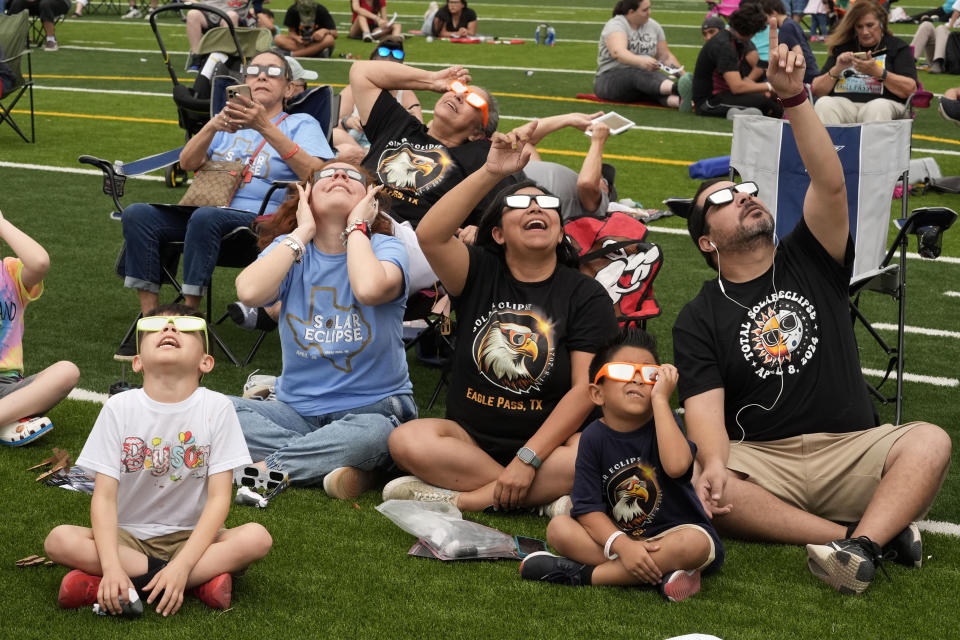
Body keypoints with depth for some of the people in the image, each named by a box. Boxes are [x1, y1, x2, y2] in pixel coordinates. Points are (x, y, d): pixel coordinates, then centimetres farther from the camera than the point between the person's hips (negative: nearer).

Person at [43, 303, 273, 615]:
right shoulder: (119, 408, -6)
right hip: (129, 536, 0)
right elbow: (104, 496, -11)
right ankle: (201, 581, -23)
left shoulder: (217, 408, -7)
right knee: (59, 540, -27)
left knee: (257, 537, -28)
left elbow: (219, 497, -12)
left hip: (190, 537, 0)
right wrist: (111, 566, -28)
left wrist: (182, 566, -25)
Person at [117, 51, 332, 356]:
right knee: (137, 214, -21)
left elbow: (316, 174, -10)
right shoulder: (230, 120, 26)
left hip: (261, 218, -5)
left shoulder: (301, 124, 12)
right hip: (208, 206, 5)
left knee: (205, 217, -37)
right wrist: (213, 126, -8)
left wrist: (265, 128, -17)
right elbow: (187, 163, 11)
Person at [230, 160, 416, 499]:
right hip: (297, 409, 3)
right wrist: (302, 231, -9)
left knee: (372, 433, -39)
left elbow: (369, 289, -31)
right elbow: (249, 292, -19)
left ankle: (264, 467, -20)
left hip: (373, 408, -3)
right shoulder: (291, 248, 4)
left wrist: (356, 227, -13)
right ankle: (332, 463, -24)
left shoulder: (385, 248, -5)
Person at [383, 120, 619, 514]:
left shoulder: (585, 295, 1)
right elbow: (430, 234, -17)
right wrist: (491, 172, -26)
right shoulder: (481, 274, 4)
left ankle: (460, 498, -24)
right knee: (407, 441, -29)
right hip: (470, 436, 1)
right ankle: (546, 495, -23)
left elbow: (585, 388, -8)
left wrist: (528, 459, -19)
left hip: (548, 439, -1)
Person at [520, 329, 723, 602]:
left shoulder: (663, 423, -9)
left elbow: (676, 465, -34)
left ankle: (583, 573, -25)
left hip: (672, 534, -2)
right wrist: (622, 546, -29)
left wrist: (660, 399, -26)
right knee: (558, 527, -18)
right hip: (617, 535, 2)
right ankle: (661, 573, -29)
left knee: (693, 543, -35)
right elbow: (588, 508, -11)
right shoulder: (594, 437, -5)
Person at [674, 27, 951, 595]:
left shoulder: (810, 261, 12)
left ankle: (859, 543, -43)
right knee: (696, 491, -32)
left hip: (853, 448, 1)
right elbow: (704, 407, -6)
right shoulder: (699, 319, 8)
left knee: (930, 442, -26)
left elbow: (830, 183, -6)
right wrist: (715, 463, -28)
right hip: (760, 460, -1)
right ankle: (877, 533, -29)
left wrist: (795, 99, -17)